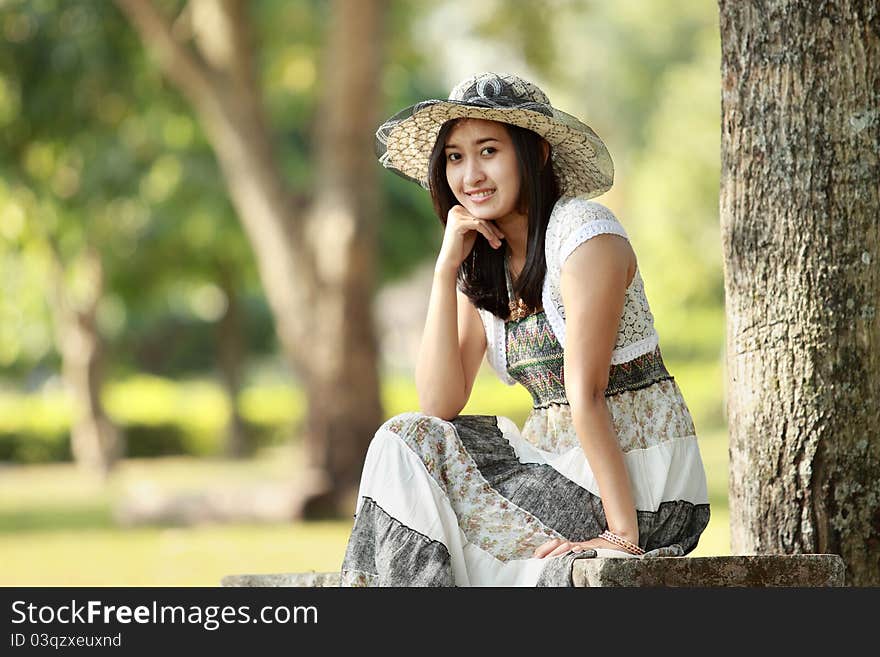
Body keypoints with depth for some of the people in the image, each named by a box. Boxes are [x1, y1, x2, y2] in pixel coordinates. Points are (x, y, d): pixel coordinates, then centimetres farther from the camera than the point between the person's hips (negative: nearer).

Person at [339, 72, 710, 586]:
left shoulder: (586, 234, -14)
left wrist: (623, 537, -22)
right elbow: (440, 404, -3)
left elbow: (586, 395, -20)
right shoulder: (480, 264, 8)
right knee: (409, 438, -6)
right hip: (562, 460, 7)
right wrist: (446, 267, -8)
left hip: (638, 481, -7)